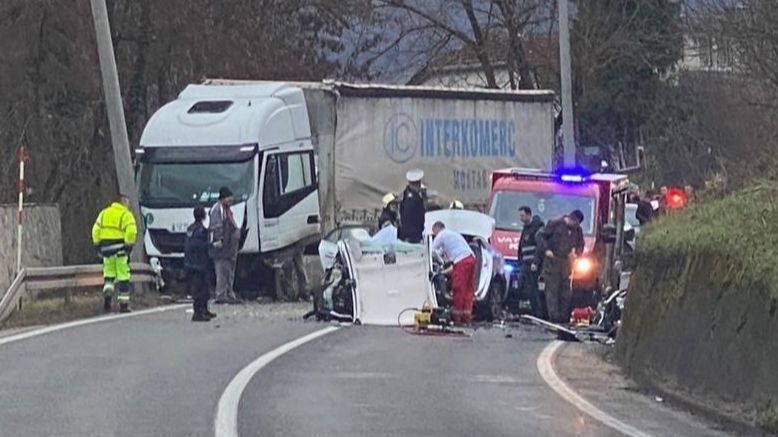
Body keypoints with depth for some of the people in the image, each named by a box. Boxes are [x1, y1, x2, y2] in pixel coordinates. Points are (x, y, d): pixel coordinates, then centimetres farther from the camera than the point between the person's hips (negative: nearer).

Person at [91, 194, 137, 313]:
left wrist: (97, 245, 12)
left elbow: (95, 230, 9)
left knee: (109, 274, 16)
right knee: (123, 276, 3)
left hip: (106, 248, 4)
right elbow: (131, 231, -17)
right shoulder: (126, 214, -3)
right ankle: (123, 303, 3)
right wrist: (129, 245, -10)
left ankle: (107, 293, -12)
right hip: (120, 248, -4)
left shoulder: (104, 213, 12)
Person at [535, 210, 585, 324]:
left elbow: (581, 245, 22)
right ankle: (554, 317, -11)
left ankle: (564, 317, 7)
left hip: (566, 262, 5)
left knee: (566, 291, 3)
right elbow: (540, 236, -5)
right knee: (552, 289, -7)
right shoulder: (555, 224, -6)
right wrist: (546, 249, -16)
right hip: (552, 261, -5)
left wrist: (576, 253, 1)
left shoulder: (577, 230, 8)